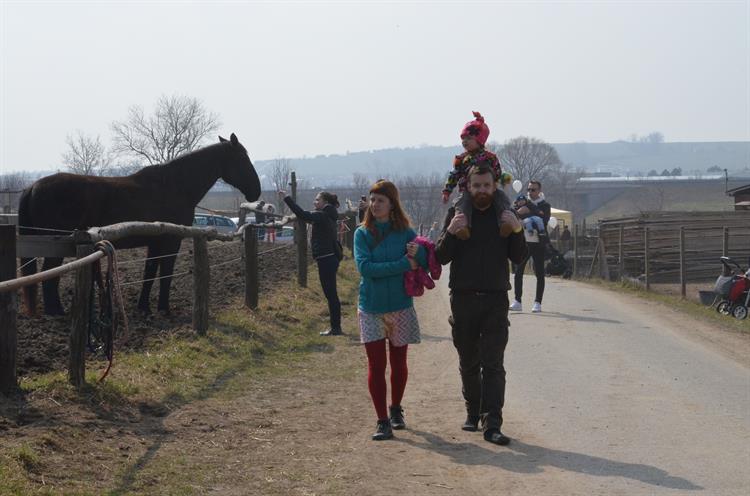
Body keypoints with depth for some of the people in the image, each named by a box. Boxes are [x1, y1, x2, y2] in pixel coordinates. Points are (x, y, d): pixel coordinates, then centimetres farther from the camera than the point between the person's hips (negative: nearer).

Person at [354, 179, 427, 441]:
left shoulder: (405, 233, -2)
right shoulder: (362, 233, -4)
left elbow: (426, 264, -6)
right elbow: (364, 267, -18)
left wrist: (418, 253, -28)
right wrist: (403, 265, -20)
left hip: (401, 306, 1)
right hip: (371, 309, -1)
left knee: (399, 362, 13)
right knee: (376, 365, -4)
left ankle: (396, 410, 34)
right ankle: (382, 421, 0)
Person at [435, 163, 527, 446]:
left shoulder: (504, 215, 4)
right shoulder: (457, 214, 3)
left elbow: (518, 258, 0)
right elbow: (442, 258, -2)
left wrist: (517, 230, -16)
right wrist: (451, 232, -20)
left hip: (495, 298, -1)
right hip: (463, 297, 1)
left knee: (493, 364, -7)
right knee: (468, 363, 12)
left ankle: (492, 424, -10)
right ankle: (473, 413, 29)